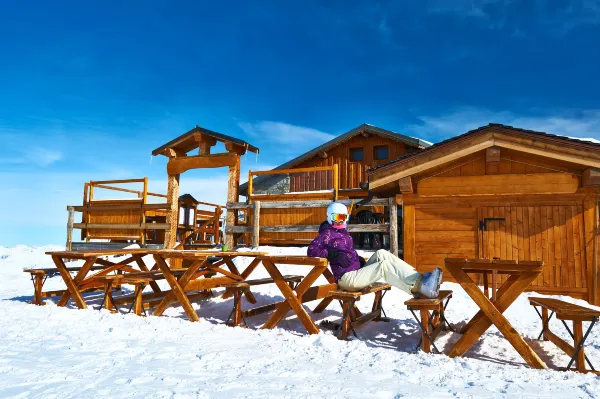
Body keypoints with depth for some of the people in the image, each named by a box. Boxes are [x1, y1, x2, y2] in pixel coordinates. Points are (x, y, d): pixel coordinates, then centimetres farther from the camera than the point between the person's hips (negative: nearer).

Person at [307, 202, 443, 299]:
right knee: (384, 265, -24)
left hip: (358, 271, 8)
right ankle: (420, 287, -31)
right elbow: (311, 251, -16)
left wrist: (359, 259, 6)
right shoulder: (328, 233, -5)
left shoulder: (344, 233, 21)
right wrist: (333, 254, -23)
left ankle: (418, 279, -23)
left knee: (381, 254, -11)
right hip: (347, 278, -8)